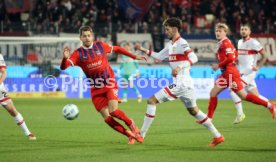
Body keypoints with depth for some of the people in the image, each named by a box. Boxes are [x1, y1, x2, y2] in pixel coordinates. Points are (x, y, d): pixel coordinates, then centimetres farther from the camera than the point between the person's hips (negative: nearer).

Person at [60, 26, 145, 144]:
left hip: (110, 84, -1)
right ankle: (129, 134, 9)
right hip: (95, 89, 1)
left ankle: (130, 123, 9)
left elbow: (116, 49, 14)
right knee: (107, 118, -5)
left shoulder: (100, 45, -3)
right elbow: (63, 67, -18)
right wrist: (65, 58, -41)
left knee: (113, 111, -20)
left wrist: (134, 57, 16)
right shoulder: (78, 53, -6)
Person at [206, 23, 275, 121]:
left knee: (243, 96, -7)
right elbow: (235, 54, 24)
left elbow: (230, 58, -22)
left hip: (230, 73, -10)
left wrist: (218, 65, -14)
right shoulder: (222, 43, 15)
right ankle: (209, 118, 11)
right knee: (213, 93, 6)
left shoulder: (225, 43, -12)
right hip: (226, 74, 10)